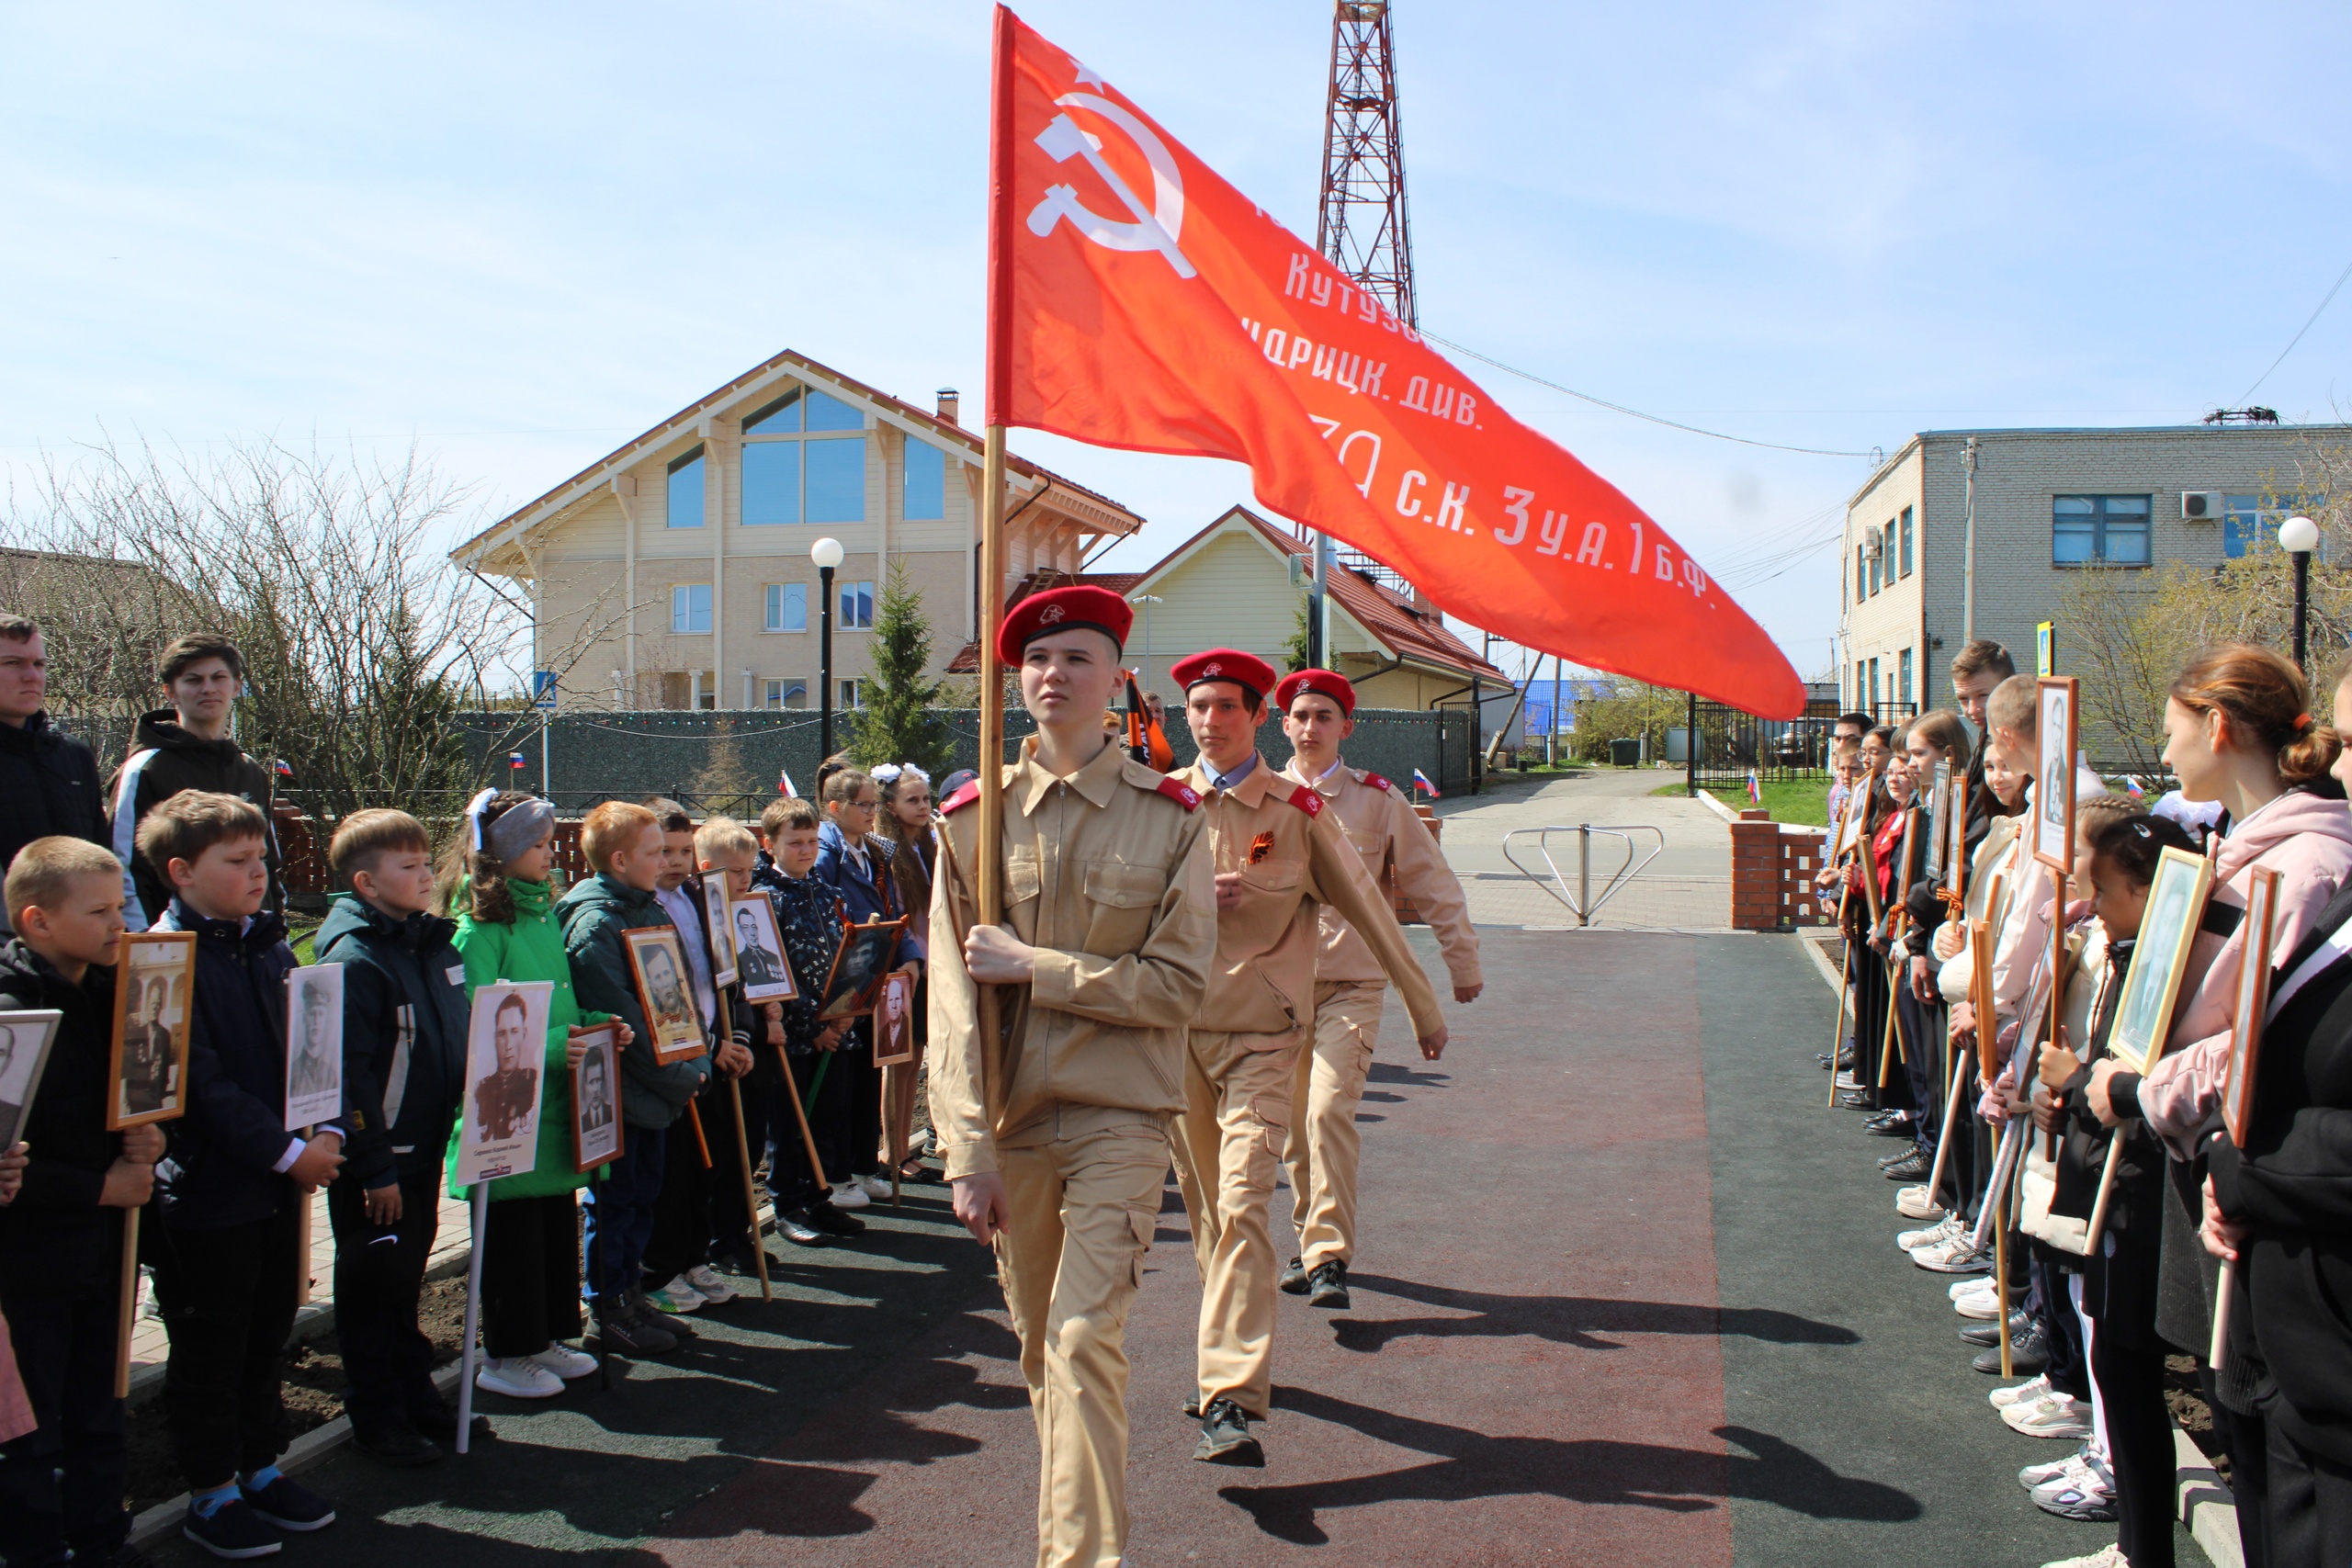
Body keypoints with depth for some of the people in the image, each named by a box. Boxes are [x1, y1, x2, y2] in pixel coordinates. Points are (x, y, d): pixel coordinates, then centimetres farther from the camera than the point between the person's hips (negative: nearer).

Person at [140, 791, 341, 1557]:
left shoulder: (272, 948, 8)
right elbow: (202, 1085, -21)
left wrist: (326, 1133, -6)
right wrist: (287, 1151, -20)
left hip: (280, 1182, 7)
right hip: (207, 1190, -7)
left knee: (267, 1330, 18)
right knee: (209, 1348, 7)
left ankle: (261, 1466, 34)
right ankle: (210, 1493, 22)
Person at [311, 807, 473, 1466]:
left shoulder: (435, 943, 6)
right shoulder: (352, 960, -18)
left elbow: (460, 1039, 17)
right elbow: (349, 1072, -21)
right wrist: (374, 1168, -19)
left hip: (426, 1146, 8)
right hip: (373, 1160, -8)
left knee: (407, 1276, 19)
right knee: (373, 1283, 6)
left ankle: (416, 1397, 31)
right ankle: (376, 1416, 18)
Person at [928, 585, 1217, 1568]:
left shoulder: (1169, 816, -4)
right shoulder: (972, 817, 1)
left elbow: (1178, 986, -8)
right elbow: (952, 999, -3)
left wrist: (1032, 966, -14)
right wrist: (968, 1151, -8)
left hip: (1117, 1117, -3)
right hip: (1009, 1117, 3)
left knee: (1083, 1339, -13)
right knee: (1037, 1344, 15)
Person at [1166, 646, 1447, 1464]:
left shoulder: (1297, 809, -2)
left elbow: (1366, 907, 5)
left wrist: (1425, 1009, 11)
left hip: (1262, 1036, -3)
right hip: (1177, 1030, 3)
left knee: (1242, 1206, -15)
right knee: (1205, 1208, 13)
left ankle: (1231, 1399, -17)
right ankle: (1238, 1351, 32)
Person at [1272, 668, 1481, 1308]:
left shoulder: (1378, 799, 0)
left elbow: (1434, 885, 7)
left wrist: (1464, 964, 11)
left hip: (1353, 984, -3)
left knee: (1329, 1110, -18)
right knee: (1296, 1120, 9)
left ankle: (1329, 1259, -14)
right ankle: (1313, 1240, 27)